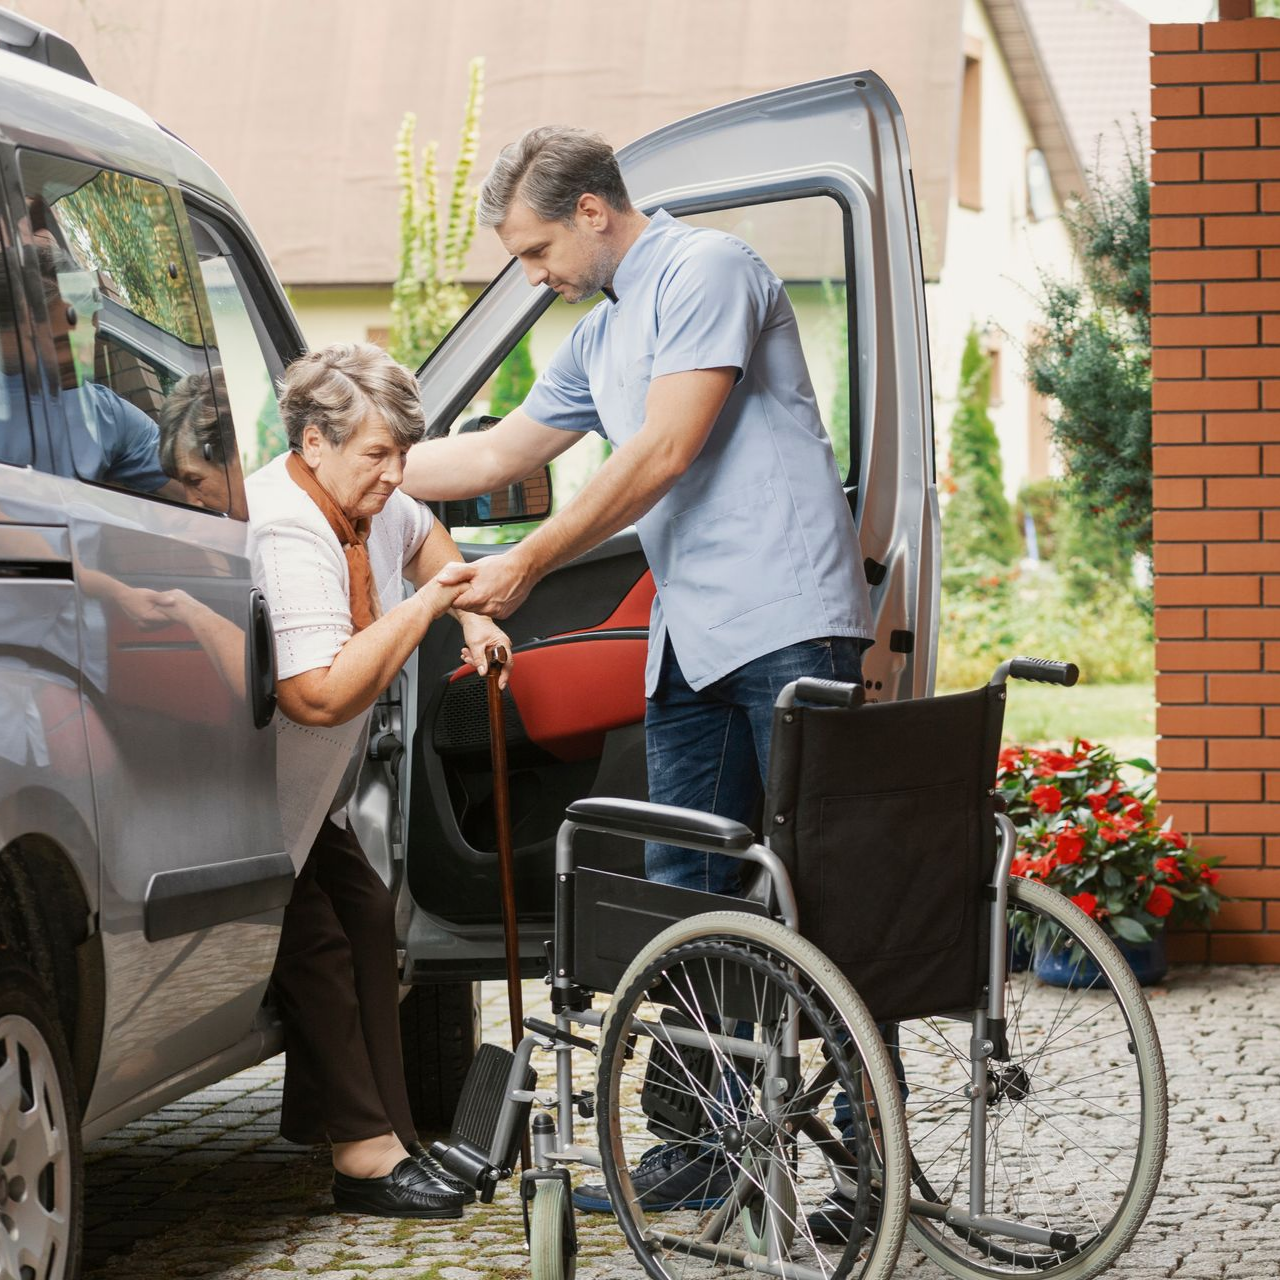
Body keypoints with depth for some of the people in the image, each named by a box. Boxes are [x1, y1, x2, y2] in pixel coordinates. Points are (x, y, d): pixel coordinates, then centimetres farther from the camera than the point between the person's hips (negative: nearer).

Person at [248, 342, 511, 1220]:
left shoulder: (368, 501, 1)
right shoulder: (284, 533, -31)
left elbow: (425, 538, 29)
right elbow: (323, 693, -38)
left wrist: (472, 616, 12)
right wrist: (425, 605, -29)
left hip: (309, 791, 11)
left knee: (366, 917, 9)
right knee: (316, 947, -12)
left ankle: (316, 1114, 15)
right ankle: (366, 1152, -10)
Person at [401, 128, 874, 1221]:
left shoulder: (707, 270, -4)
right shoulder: (603, 336, 25)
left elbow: (663, 456, -12)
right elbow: (497, 454, 34)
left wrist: (527, 566, -6)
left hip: (787, 621, -9)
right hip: (692, 641, 9)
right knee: (685, 895, 6)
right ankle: (706, 1146, 12)